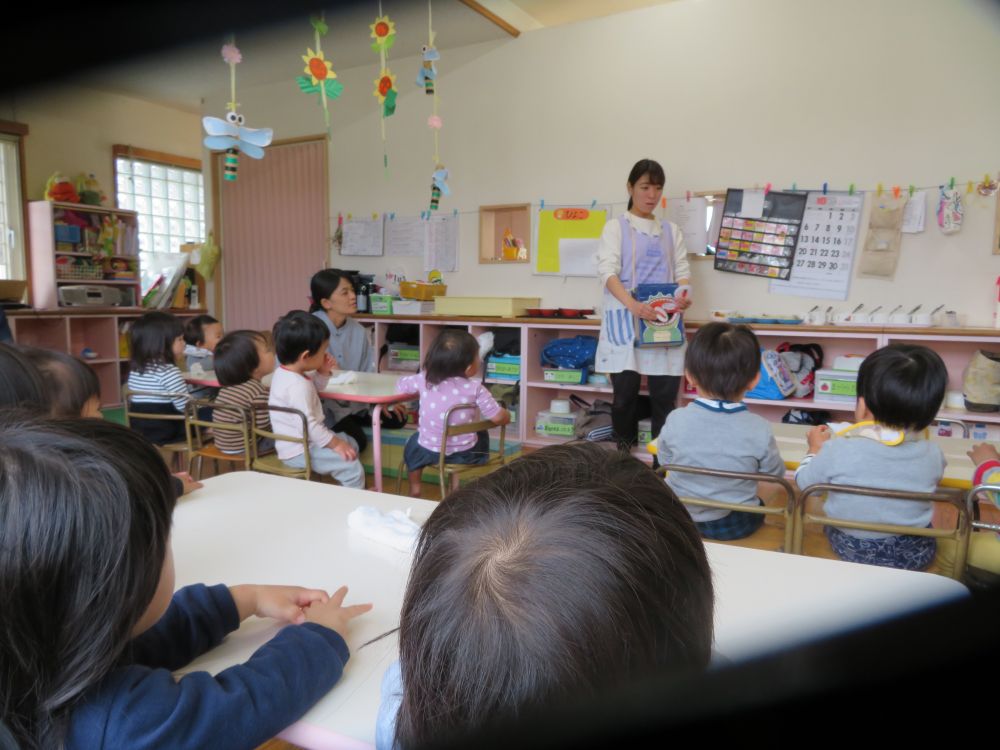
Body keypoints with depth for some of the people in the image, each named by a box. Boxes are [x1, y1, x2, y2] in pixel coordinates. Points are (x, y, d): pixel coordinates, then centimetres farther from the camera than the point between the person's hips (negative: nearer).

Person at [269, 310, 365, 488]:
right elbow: (307, 425, -32)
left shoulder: (285, 373, 6)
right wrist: (334, 443, -21)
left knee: (350, 443, 23)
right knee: (353, 467, -17)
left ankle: (348, 488, 32)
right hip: (299, 451, -11)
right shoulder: (297, 385, -28)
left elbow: (312, 390, 24)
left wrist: (323, 373, 5)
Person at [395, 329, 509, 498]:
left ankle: (414, 488, 31)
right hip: (466, 454, -1)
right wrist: (507, 415, 6)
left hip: (429, 451, 1)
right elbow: (498, 417, -17)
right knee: (482, 434, 33)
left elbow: (400, 385, 5)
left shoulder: (424, 380, -12)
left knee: (412, 443, 35)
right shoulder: (475, 388, -19)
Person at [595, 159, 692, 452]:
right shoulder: (616, 227, 5)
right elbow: (607, 271, -8)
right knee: (625, 393, -1)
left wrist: (683, 296, -14)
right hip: (624, 318, -3)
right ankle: (623, 455, 13)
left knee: (665, 395, -1)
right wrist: (632, 304, -27)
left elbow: (682, 272, 11)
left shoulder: (671, 231, 17)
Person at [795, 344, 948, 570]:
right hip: (914, 554, 2)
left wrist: (816, 448, 12)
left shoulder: (837, 450, -25)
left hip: (850, 549, -2)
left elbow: (804, 482, -6)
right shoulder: (933, 455, -17)